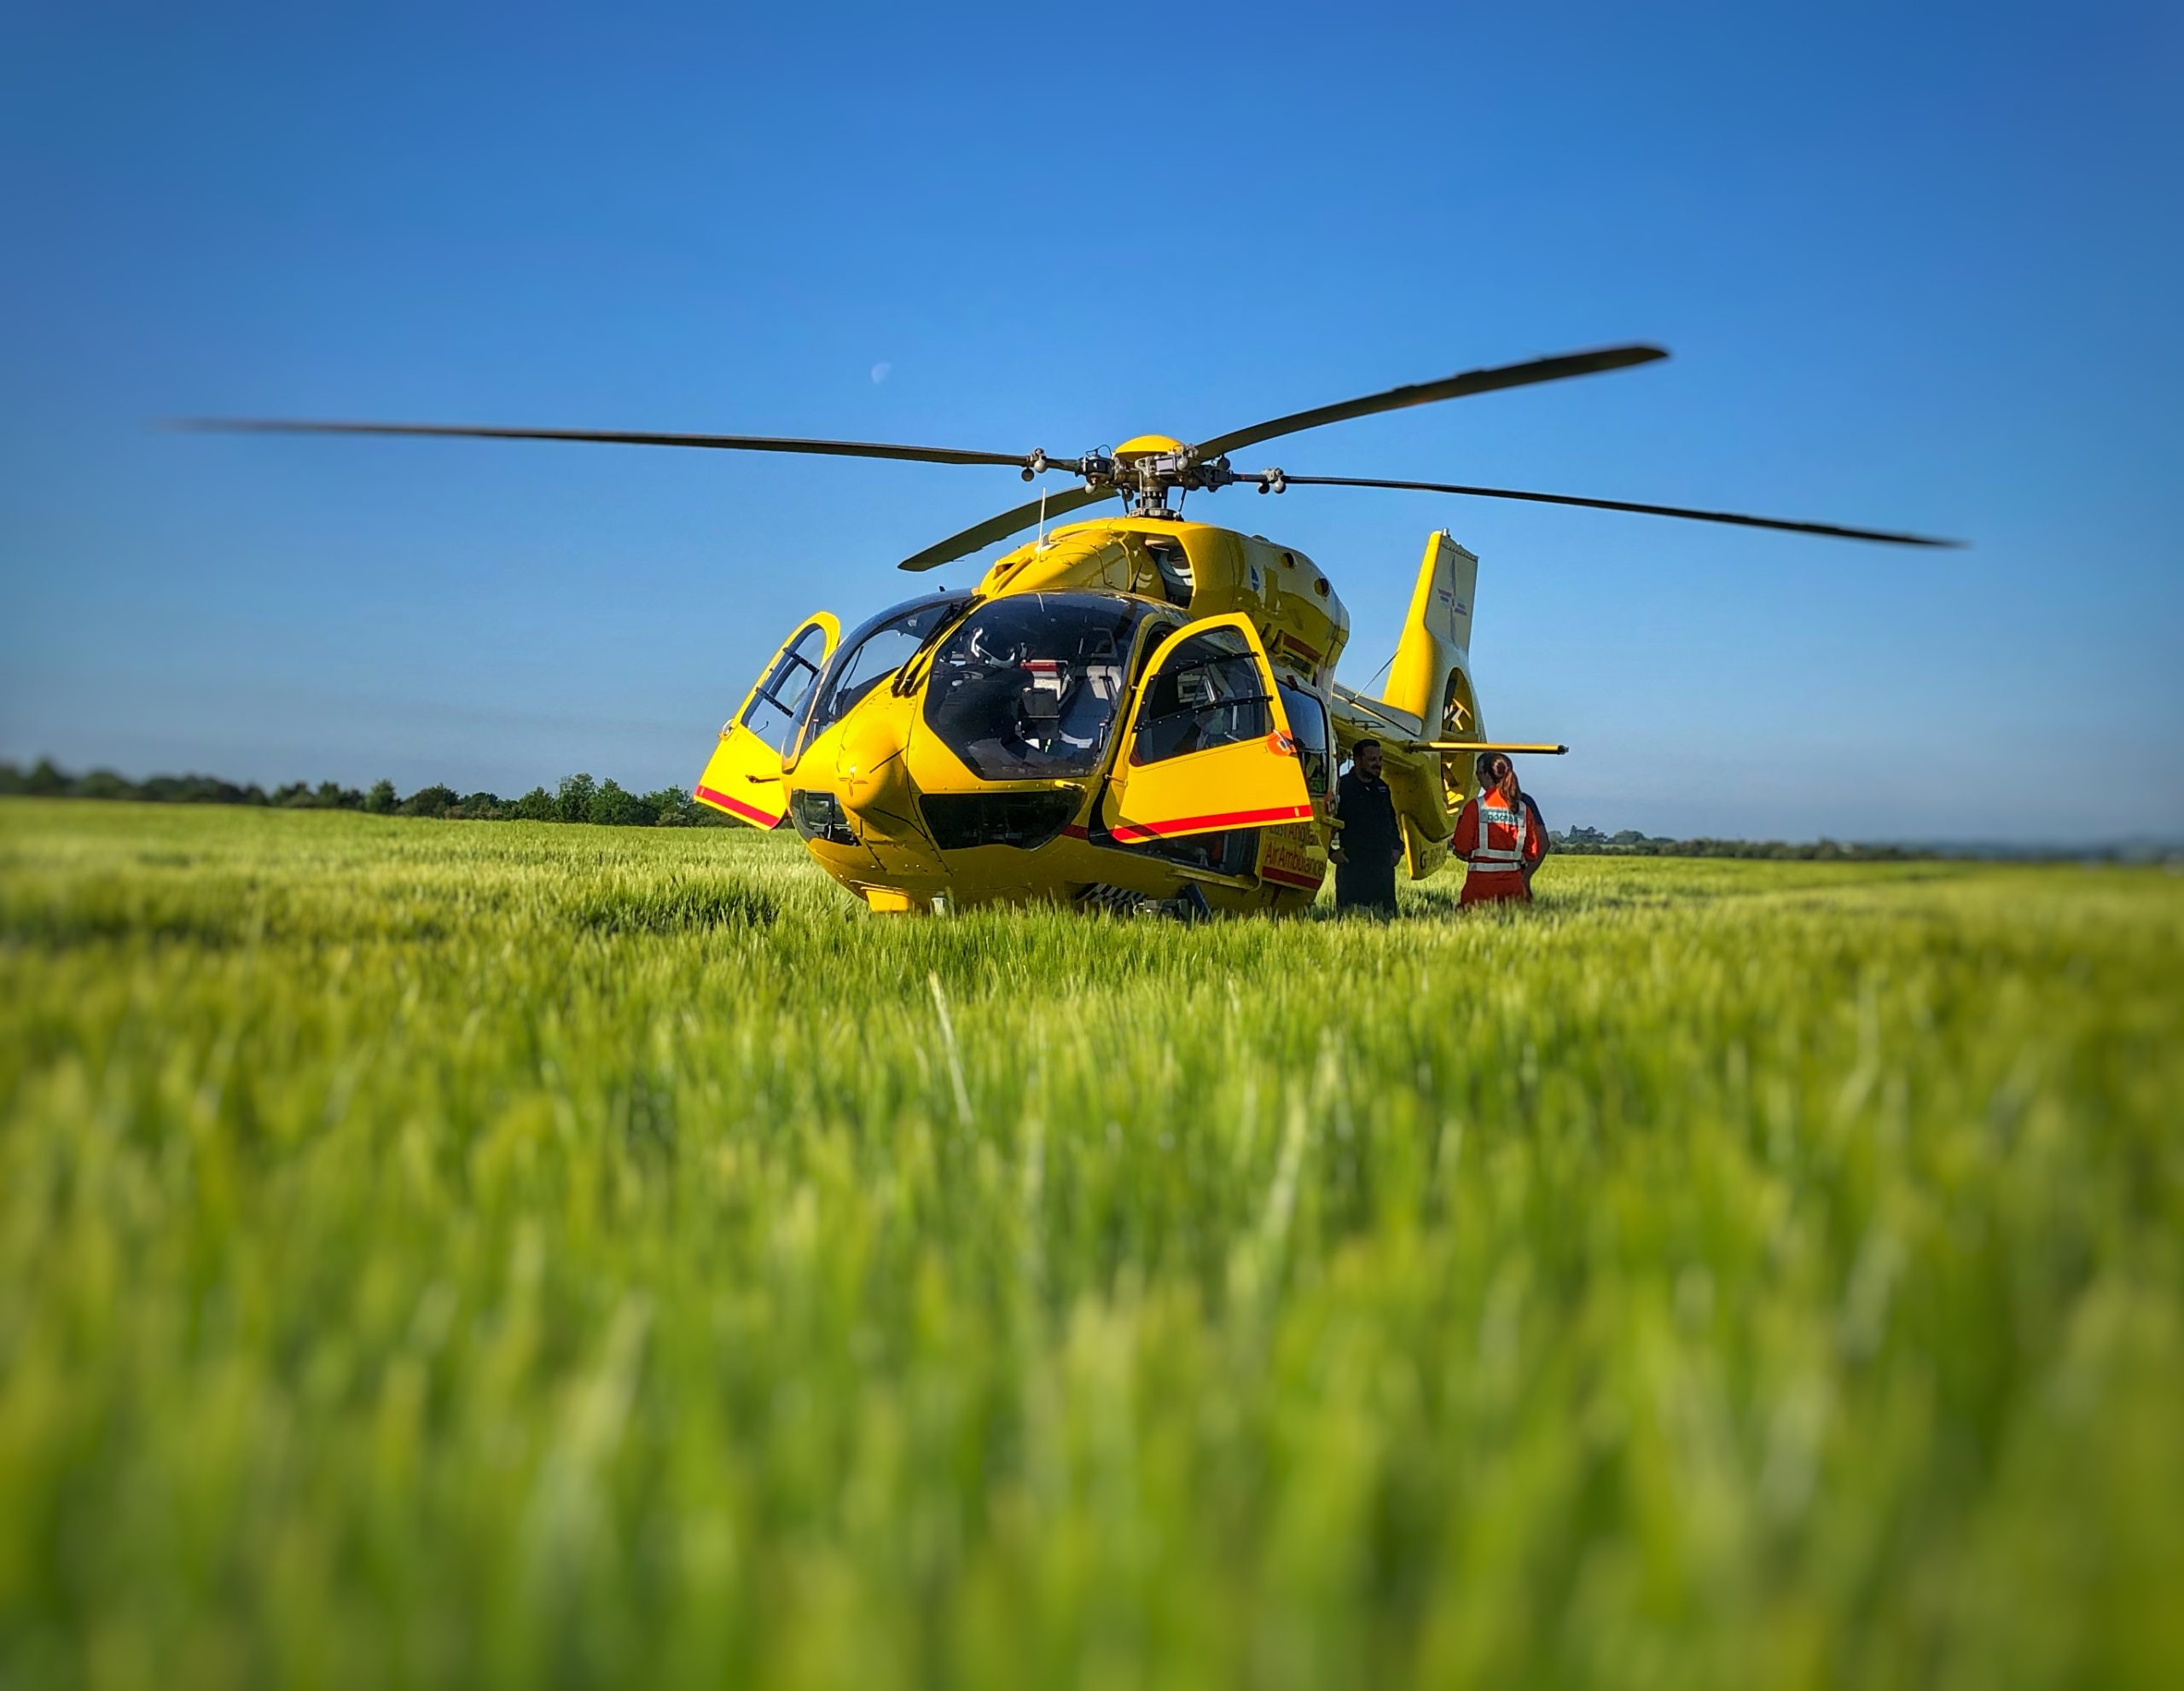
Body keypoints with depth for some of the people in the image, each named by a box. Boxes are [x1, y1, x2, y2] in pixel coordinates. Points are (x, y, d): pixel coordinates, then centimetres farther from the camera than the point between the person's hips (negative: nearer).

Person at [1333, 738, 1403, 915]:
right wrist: (1333, 849, -10)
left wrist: (1397, 847, 19)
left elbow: (1392, 821, 28)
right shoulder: (1342, 786, -6)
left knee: (1384, 912, 7)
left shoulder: (1382, 788, 17)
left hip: (1383, 862, 6)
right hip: (1351, 861, -6)